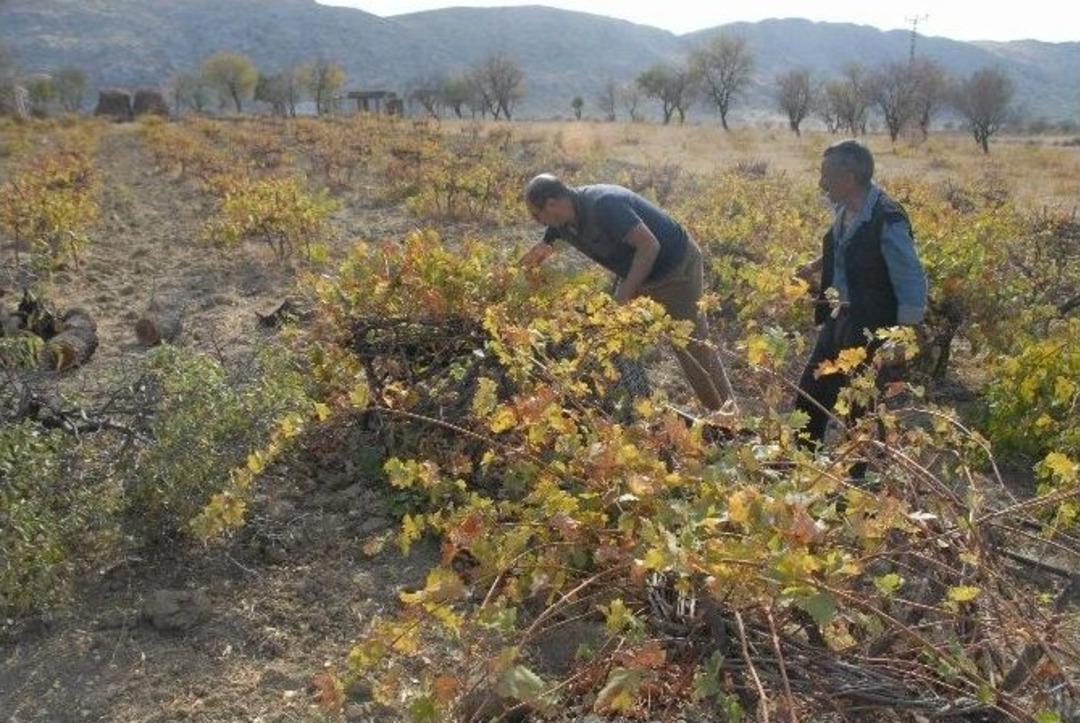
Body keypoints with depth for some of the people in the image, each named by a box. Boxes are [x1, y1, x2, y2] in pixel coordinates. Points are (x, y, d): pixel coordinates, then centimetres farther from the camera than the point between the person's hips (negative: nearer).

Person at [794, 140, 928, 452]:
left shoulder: (887, 221, -24)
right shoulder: (845, 209, -1)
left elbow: (912, 288, -20)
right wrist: (817, 266, 8)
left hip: (871, 331, -8)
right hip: (838, 319, 8)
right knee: (810, 392, 16)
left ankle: (855, 474, 27)